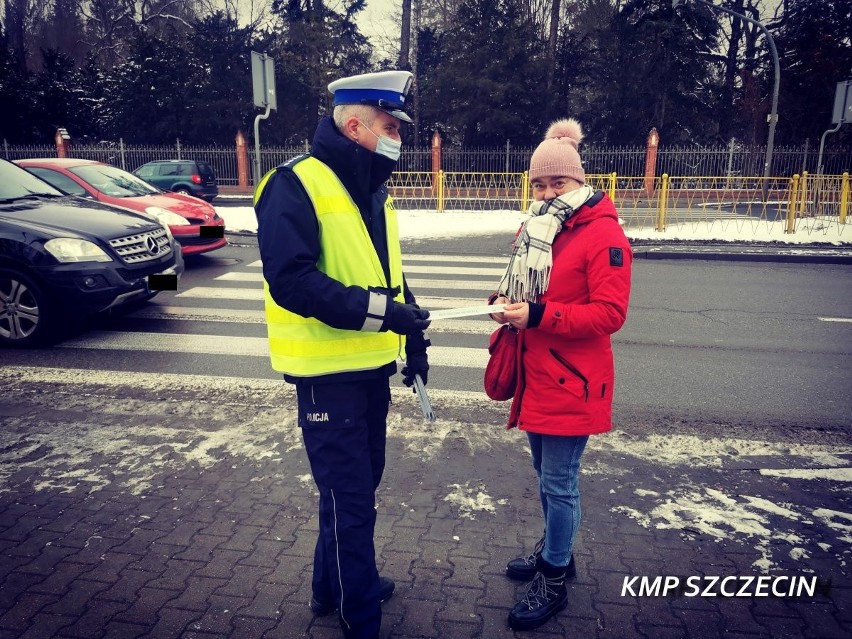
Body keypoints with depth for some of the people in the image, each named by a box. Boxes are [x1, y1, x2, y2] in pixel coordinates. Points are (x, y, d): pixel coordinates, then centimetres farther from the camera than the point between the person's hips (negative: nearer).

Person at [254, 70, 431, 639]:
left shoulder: (372, 190, 12)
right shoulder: (295, 186, -16)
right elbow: (291, 281, -25)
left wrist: (412, 334, 12)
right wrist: (377, 311, -27)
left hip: (372, 365, 9)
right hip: (328, 372, -9)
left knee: (361, 484, 21)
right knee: (350, 499, 2)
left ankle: (335, 585, 43)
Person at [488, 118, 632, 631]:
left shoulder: (604, 234, -14)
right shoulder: (536, 227, 11)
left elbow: (609, 314, -20)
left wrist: (538, 315, -26)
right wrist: (507, 301, 0)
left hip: (572, 380, -8)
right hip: (536, 372, 8)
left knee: (559, 481, 2)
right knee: (545, 470, 21)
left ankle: (554, 581, 21)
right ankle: (555, 550, 41)